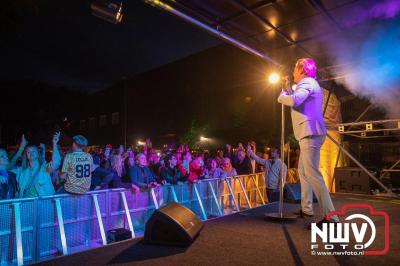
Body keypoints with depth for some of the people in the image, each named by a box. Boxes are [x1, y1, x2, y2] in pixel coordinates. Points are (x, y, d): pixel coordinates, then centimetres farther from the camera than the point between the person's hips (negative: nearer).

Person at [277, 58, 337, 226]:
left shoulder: (306, 82, -9)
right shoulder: (309, 84, 25)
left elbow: (294, 101, -28)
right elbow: (296, 101, 31)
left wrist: (282, 96, -8)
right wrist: (287, 88, 29)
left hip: (310, 134, -11)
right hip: (310, 134, 11)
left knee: (312, 174, -16)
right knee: (303, 171, 16)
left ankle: (330, 217, -16)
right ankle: (306, 209, 23)